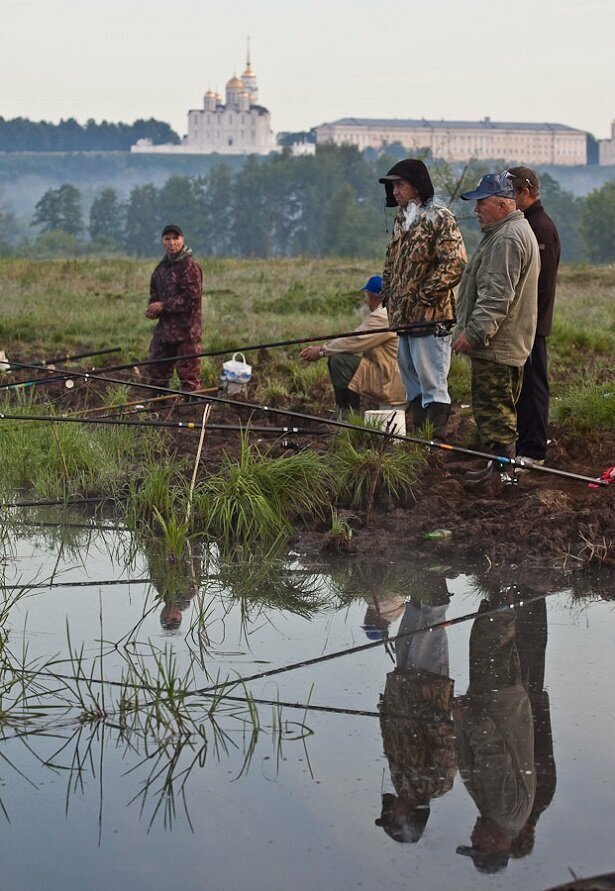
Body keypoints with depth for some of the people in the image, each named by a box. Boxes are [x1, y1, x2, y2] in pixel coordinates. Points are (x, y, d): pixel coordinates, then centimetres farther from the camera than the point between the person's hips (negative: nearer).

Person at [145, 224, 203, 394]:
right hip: (164, 329, 8)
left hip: (186, 331, -8)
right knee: (156, 373, 13)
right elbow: (154, 294, 23)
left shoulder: (190, 266, -10)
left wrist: (163, 305, -15)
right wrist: (153, 309, 0)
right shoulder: (161, 267, 14)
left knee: (188, 373, -4)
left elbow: (192, 298, -18)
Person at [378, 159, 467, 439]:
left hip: (430, 318, -9)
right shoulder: (402, 219, 17)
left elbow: (455, 264, -18)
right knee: (413, 385, 15)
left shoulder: (439, 218, -10)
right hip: (403, 318, 9)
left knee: (433, 385, -8)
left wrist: (423, 296, -18)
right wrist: (388, 297, 13)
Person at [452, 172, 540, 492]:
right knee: (501, 409, 15)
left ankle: (502, 469, -7)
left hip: (496, 345, -11)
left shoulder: (508, 239, -18)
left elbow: (497, 296, -25)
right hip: (506, 343, 11)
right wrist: (471, 330, 25)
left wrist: (474, 332, -25)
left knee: (493, 409, -8)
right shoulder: (512, 232, 19)